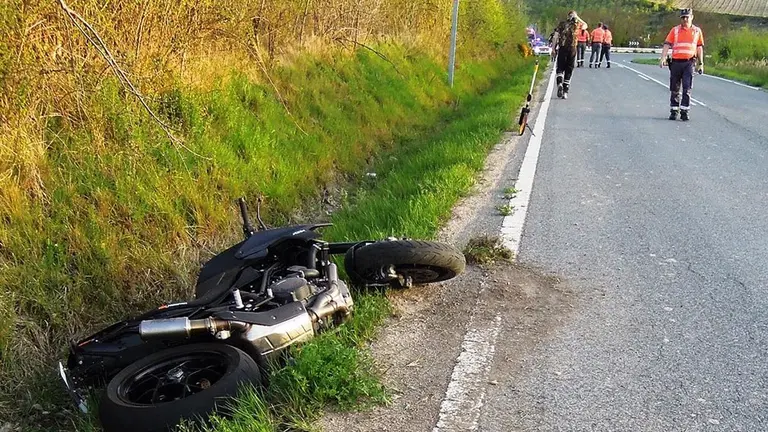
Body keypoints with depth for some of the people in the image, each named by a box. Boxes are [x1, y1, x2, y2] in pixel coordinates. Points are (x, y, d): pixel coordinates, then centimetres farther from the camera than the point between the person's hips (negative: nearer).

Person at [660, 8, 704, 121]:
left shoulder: (697, 31, 10)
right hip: (676, 62, 1)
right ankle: (673, 111, 16)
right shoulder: (675, 30, 8)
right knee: (674, 89, 7)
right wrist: (663, 58, -14)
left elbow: (700, 48, 13)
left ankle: (685, 112, -3)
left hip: (689, 63, -1)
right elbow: (667, 44, 0)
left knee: (687, 89, -7)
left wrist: (701, 64, 10)